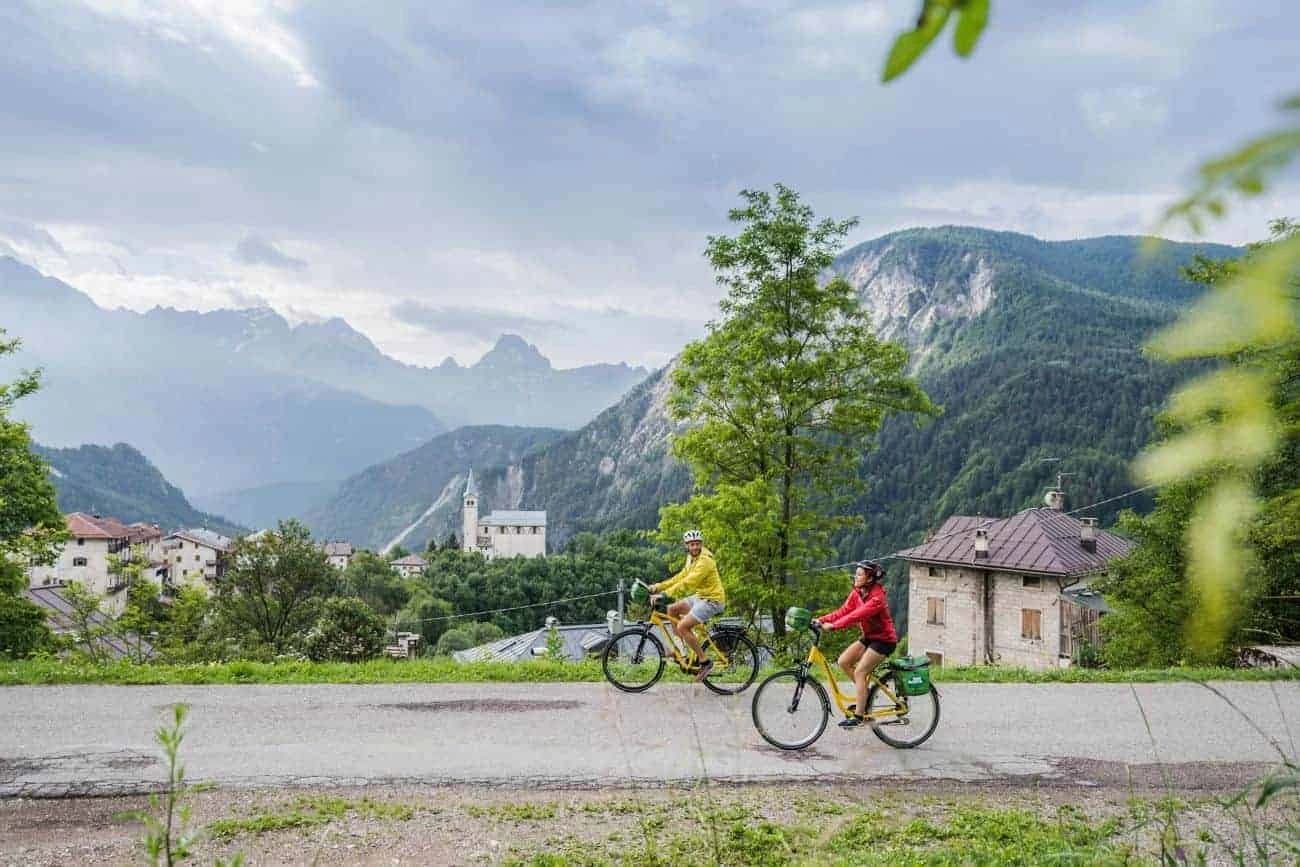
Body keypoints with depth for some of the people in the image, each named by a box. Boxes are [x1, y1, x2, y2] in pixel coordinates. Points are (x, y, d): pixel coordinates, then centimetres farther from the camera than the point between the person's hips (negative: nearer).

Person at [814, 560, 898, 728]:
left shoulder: (877, 598, -25)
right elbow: (843, 610, -6)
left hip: (884, 639, -8)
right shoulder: (856, 592, 1)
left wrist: (833, 626, -42)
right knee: (843, 661, -3)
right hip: (868, 637, 8)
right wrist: (822, 620, -18)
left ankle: (858, 716, -9)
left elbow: (856, 615, -35)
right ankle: (865, 696, 13)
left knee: (859, 671, -15)